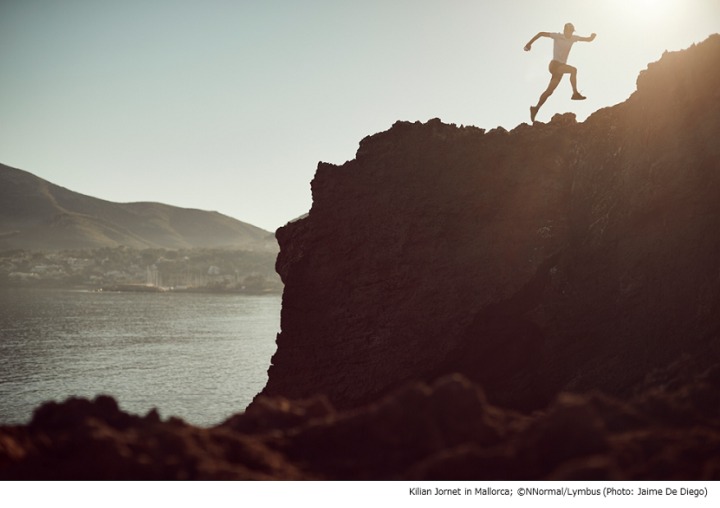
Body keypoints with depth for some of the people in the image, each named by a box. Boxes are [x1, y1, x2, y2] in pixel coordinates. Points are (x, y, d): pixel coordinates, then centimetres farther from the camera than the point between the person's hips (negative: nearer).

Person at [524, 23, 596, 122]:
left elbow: (589, 40, 15)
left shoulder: (573, 38, 12)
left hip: (561, 67, 7)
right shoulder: (557, 36, -3)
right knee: (573, 70, -27)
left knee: (549, 91, 7)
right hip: (554, 64, -7)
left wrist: (592, 36, -7)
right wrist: (529, 43, -3)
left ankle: (536, 108, 13)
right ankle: (575, 93, -28)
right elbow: (541, 33, 1)